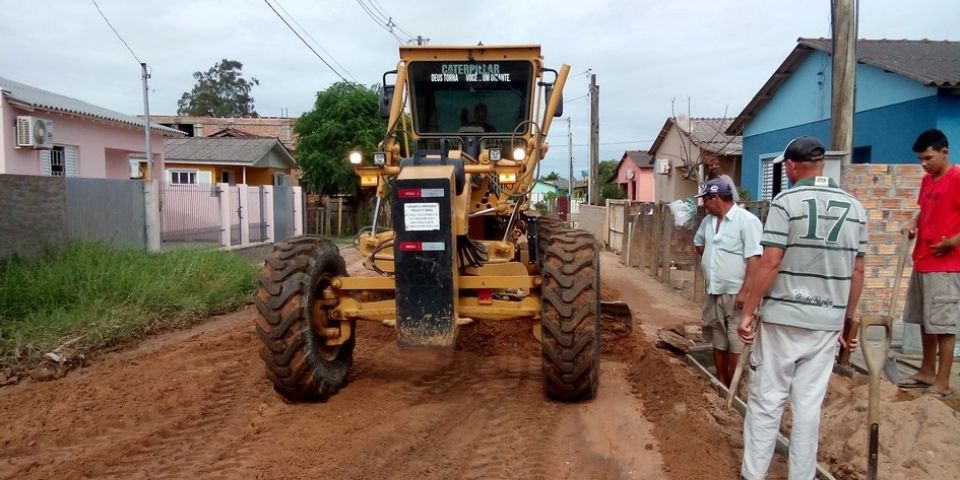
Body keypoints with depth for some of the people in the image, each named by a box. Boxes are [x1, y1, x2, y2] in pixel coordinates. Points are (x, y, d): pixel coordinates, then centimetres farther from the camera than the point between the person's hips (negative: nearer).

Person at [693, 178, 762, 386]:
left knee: (736, 345, -3)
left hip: (736, 294, -8)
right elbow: (699, 242, 30)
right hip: (713, 293, 8)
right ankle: (721, 386, 28)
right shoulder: (708, 220, 10)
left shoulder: (747, 220, -15)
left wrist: (745, 291, -25)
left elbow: (754, 259, -21)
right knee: (718, 342, 16)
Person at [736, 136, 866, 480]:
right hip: (828, 320, 4)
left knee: (766, 400, 5)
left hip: (783, 317, -4)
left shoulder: (787, 201, -10)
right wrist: (848, 320, 18)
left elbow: (769, 263, -15)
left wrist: (747, 313, -9)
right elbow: (857, 272, 9)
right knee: (809, 404, 10)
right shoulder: (855, 207, 6)